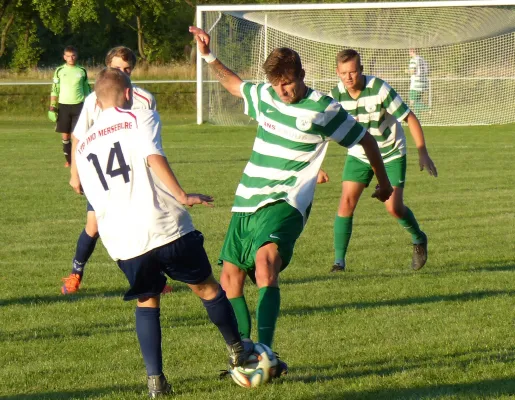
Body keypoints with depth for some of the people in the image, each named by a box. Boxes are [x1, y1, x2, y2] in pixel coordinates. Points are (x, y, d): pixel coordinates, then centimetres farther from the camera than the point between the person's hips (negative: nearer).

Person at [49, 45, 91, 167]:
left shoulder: (82, 71, 6)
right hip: (63, 106, 1)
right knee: (65, 135, 3)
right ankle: (68, 160, 14)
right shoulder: (59, 71, 4)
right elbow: (54, 90, 5)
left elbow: (87, 90, 12)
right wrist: (52, 108, -1)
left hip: (78, 106, -1)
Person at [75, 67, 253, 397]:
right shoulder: (141, 117, 2)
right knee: (207, 287, 15)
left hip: (122, 241, 4)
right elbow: (153, 157, -17)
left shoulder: (83, 146, 18)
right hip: (165, 227, -4)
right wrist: (182, 196, -20)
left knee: (147, 302, 17)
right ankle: (237, 349, 28)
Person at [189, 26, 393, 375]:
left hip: (285, 203, -7)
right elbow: (235, 84, 32)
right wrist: (209, 57, 25)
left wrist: (384, 183, 16)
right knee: (230, 276, 3)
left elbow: (365, 140, 5)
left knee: (265, 259, -32)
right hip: (247, 202, 7)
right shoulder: (265, 96, 9)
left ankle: (265, 351, -42)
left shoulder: (323, 109, -7)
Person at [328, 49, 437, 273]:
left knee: (394, 208, -9)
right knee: (346, 202, -12)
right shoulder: (337, 94, -14)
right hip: (359, 155, 3)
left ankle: (418, 240, 23)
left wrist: (423, 153, -19)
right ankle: (339, 261, -6)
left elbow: (409, 118, -17)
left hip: (391, 154, -3)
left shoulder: (379, 89, -26)